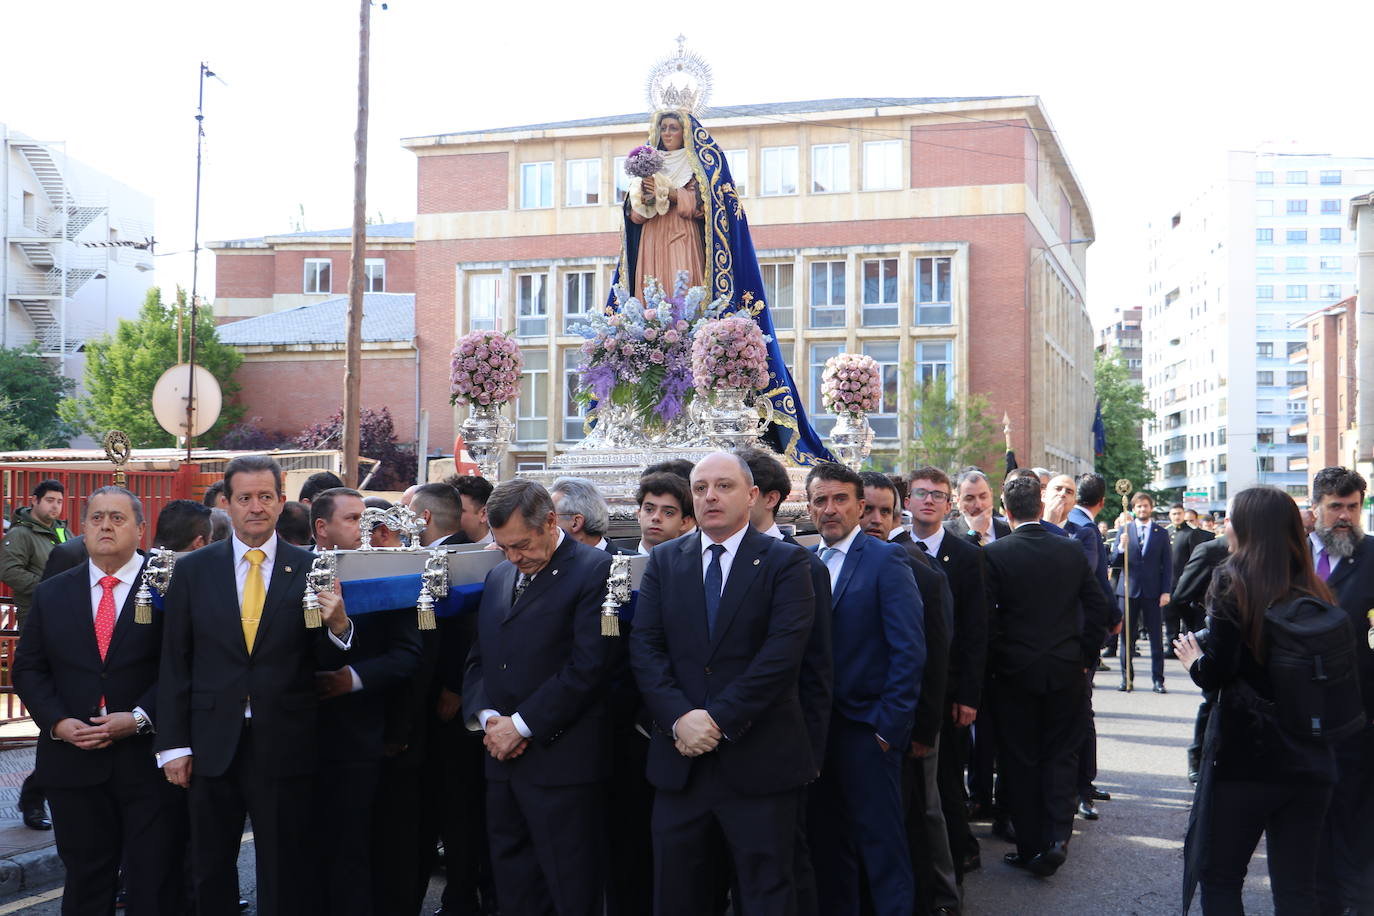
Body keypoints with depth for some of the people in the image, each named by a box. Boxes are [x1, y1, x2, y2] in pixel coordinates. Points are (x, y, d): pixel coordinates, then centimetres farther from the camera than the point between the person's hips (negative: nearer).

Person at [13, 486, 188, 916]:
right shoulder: (51, 594, 10)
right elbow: (28, 669, 9)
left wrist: (139, 718, -17)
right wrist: (58, 722, -6)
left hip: (148, 762, -3)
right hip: (73, 763, 3)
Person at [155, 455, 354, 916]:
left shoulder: (312, 569, -2)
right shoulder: (193, 569, 1)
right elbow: (174, 664, 2)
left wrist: (338, 626, -23)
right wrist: (173, 744, -1)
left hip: (284, 745, -1)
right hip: (213, 744, 2)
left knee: (285, 874, 9)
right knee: (210, 870, 15)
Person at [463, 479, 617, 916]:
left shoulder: (594, 570, -8)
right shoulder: (499, 577, 16)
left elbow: (588, 666, -15)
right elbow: (478, 658, 18)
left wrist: (522, 725, -13)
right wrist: (485, 716, -1)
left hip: (561, 761, -7)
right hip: (502, 759, 7)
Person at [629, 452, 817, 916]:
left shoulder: (786, 561, -1)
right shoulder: (664, 561, 10)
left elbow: (782, 653, -12)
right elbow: (645, 648, 2)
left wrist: (720, 720, -16)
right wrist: (679, 718, -12)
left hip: (758, 760, -3)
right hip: (680, 761, 3)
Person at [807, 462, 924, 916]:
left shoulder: (886, 560, -8)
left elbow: (909, 650, -12)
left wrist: (889, 726, -15)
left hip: (867, 729, -5)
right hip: (816, 727, 6)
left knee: (881, 841, 2)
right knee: (827, 840, 15)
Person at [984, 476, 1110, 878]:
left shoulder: (993, 554, -10)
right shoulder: (1072, 551, 0)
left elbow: (986, 618, -12)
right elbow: (1098, 606, 3)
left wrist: (995, 663, 1)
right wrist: (1086, 657, 12)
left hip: (1015, 673, -2)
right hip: (1067, 671, 2)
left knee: (1021, 761, 8)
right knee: (1061, 755, 12)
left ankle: (1030, 847, 13)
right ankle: (1057, 837, 0)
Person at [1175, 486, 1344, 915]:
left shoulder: (1233, 584, -9)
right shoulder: (1316, 592, 5)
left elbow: (1217, 673, -16)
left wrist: (1194, 661, 5)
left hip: (1246, 755, -5)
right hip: (1310, 761, 5)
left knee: (1218, 878, 10)